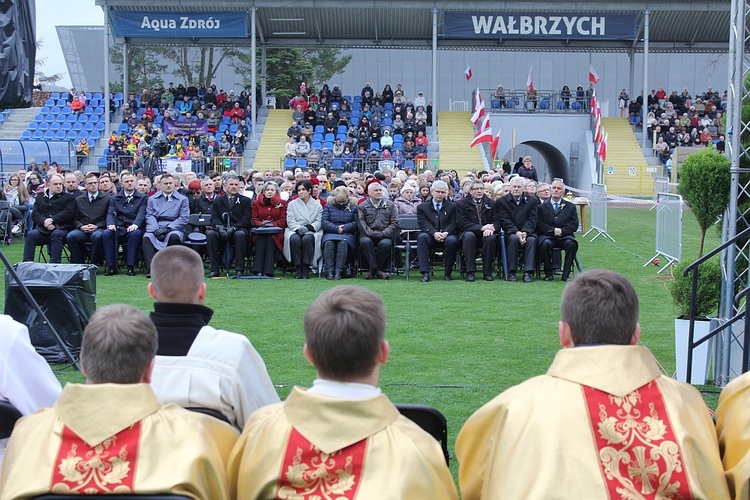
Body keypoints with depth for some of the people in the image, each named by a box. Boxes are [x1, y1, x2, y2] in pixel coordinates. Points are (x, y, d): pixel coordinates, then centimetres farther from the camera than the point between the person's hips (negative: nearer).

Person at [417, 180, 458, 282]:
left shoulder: (452, 206, 15)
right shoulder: (422, 207, 13)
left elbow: (453, 223, 2)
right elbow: (423, 224, -2)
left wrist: (446, 233, -20)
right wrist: (434, 233, -22)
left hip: (447, 236, 0)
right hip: (431, 237, 0)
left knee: (452, 240, -34)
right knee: (422, 237, -32)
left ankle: (448, 273, -19)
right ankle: (425, 273, -35)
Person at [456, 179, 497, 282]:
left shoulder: (491, 203, 12)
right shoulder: (461, 204, 5)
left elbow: (496, 221, 4)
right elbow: (462, 223, -8)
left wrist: (489, 229, -20)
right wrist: (481, 228, -19)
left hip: (486, 234, 1)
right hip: (470, 232, -1)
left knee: (491, 238, -33)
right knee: (469, 236, -36)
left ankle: (487, 272, -24)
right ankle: (470, 272, -33)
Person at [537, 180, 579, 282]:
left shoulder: (570, 207, 18)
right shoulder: (542, 207, 15)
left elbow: (574, 225, 5)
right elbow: (539, 225, 2)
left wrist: (562, 231, -12)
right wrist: (553, 230, -13)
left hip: (564, 236, 1)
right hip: (547, 236, -1)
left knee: (571, 243, -32)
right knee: (545, 243, -35)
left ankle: (566, 274, -24)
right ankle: (548, 274, -20)